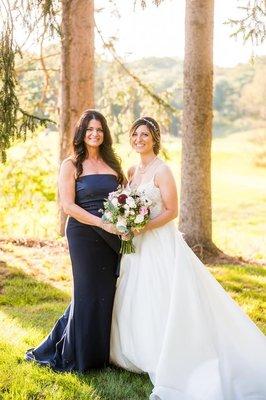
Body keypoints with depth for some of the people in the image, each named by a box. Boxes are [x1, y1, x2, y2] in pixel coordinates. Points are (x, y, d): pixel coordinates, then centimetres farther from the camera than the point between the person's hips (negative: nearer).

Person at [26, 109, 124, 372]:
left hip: (112, 236, 5)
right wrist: (103, 224, -17)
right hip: (83, 235, -4)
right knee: (88, 293, 1)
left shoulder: (112, 164, 12)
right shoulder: (71, 165, -2)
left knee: (107, 293, 8)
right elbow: (68, 205, -11)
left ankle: (101, 353, 26)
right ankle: (77, 357, 19)